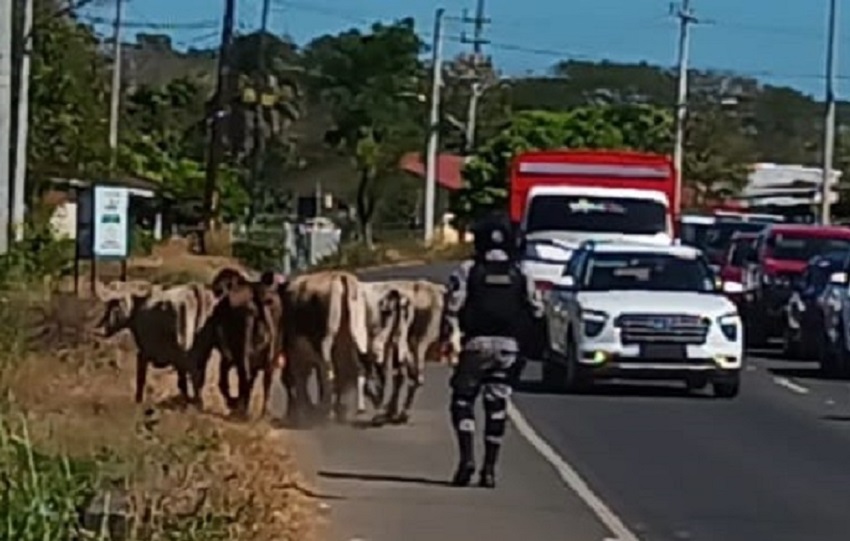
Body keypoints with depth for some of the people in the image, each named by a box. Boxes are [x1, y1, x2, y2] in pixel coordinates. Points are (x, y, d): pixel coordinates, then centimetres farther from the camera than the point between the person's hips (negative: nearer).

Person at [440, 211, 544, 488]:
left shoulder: (468, 270, -1)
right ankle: (489, 468, 6)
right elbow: (537, 311, 11)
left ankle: (467, 458, -11)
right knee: (497, 405, 8)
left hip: (477, 343, -3)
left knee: (463, 400, 6)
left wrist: (444, 338, -3)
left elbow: (452, 307, -8)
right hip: (508, 345, 3)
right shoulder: (519, 275, 8)